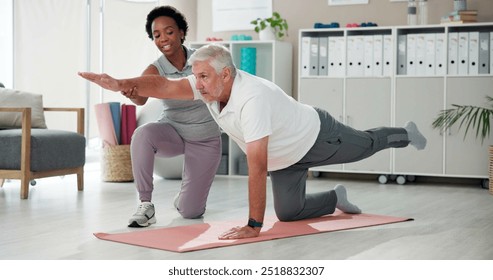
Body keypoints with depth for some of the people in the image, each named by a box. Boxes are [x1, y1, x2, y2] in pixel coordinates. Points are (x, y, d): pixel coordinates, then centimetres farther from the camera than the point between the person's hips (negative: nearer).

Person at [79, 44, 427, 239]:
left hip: (318, 136, -6)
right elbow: (164, 86, -29)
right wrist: (121, 84, -47)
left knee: (365, 145, 22)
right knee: (289, 213, 6)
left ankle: (406, 134, 53)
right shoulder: (209, 85, -21)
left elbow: (257, 167, -47)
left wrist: (253, 226, -46)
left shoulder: (252, 99, -45)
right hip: (286, 158, 6)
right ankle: (336, 198, 33)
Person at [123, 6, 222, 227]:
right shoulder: (155, 70, -16)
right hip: (172, 132, 0)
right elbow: (141, 98, -39)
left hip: (205, 139, 0)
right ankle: (145, 205, -24)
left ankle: (186, 190, 37)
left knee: (190, 212, -2)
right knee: (143, 134, -37)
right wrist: (130, 93, -61)